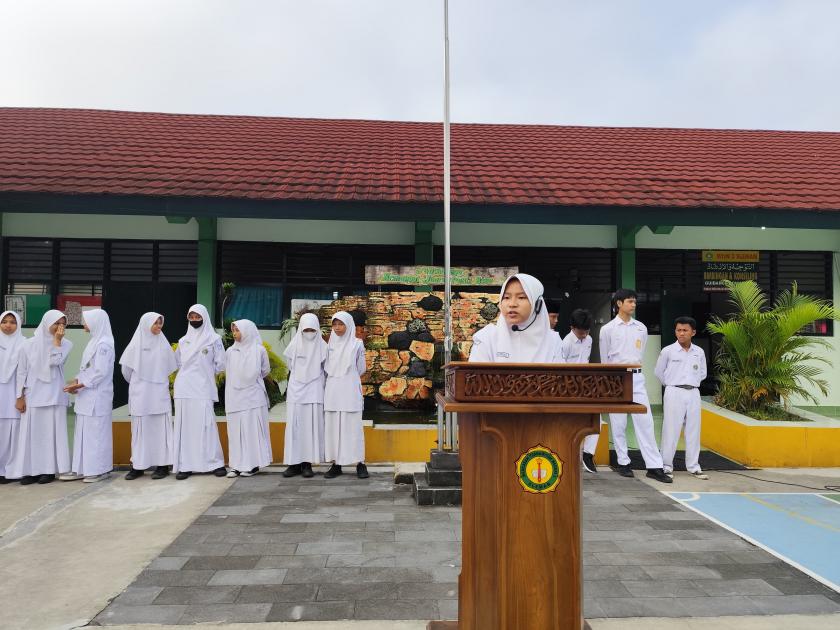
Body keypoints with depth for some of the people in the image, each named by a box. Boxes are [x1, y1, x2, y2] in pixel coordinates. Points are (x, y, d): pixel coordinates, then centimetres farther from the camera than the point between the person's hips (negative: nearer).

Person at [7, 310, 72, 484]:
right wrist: (20, 396, -1)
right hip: (33, 396, 1)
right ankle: (30, 470, 8)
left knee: (52, 431, 1)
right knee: (31, 432, 2)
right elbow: (22, 371, 3)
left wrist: (57, 341, -12)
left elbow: (55, 362, -15)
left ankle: (49, 469, 7)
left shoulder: (66, 344, 2)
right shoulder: (30, 344, 1)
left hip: (54, 396, 0)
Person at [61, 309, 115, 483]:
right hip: (87, 396, 9)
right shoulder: (95, 341, 14)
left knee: (96, 432, -3)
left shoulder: (104, 343, -14)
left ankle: (100, 470, 5)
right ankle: (81, 469, 18)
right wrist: (76, 381, 3)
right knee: (83, 432, 12)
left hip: (97, 397, -9)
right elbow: (86, 368, 17)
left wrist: (79, 385, -16)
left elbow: (100, 372, -19)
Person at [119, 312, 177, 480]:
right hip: (140, 395, 0)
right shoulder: (136, 344, 0)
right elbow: (126, 368, 7)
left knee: (160, 427, 1)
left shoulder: (163, 343, 4)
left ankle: (163, 464, 5)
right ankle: (138, 465, 10)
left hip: (159, 394, 1)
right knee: (140, 428, 4)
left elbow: (170, 367, 11)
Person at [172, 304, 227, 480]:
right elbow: (177, 362, 22)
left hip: (203, 390, -4)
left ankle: (216, 463, 0)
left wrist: (205, 372, 7)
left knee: (206, 425, -8)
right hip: (183, 390, 4)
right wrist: (188, 373, 10)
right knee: (184, 426, 2)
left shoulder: (214, 339, 2)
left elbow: (220, 365, 2)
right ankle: (185, 465, 5)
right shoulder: (183, 341, 13)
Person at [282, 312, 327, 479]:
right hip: (296, 390, 1)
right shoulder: (295, 344, 1)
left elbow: (326, 370, 6)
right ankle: (294, 463, 4)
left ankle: (307, 463, 3)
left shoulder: (322, 346, -1)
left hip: (314, 391, -1)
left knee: (312, 426, -2)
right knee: (294, 426, -1)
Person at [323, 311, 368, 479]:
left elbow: (361, 368, 8)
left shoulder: (357, 344, 1)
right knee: (332, 426, 2)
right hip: (332, 390, 3)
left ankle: (360, 463, 2)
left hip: (350, 390, -3)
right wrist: (335, 377, 9)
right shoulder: (330, 344, 11)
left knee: (353, 426, -4)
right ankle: (336, 464, 7)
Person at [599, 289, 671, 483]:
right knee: (618, 423, 4)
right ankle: (623, 463, 15)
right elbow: (605, 360, 8)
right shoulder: (607, 329, -2)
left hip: (636, 378, 2)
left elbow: (640, 354, 17)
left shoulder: (641, 328, 8)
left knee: (645, 421, -2)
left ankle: (654, 466, 0)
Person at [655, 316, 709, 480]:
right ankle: (667, 466, 6)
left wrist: (691, 383, 10)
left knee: (693, 431, 7)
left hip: (693, 393, 4)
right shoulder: (668, 351, -5)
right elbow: (659, 372, 6)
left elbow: (702, 373, 19)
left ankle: (693, 467, 16)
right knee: (671, 430, -1)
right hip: (674, 393, -3)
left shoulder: (699, 352, 6)